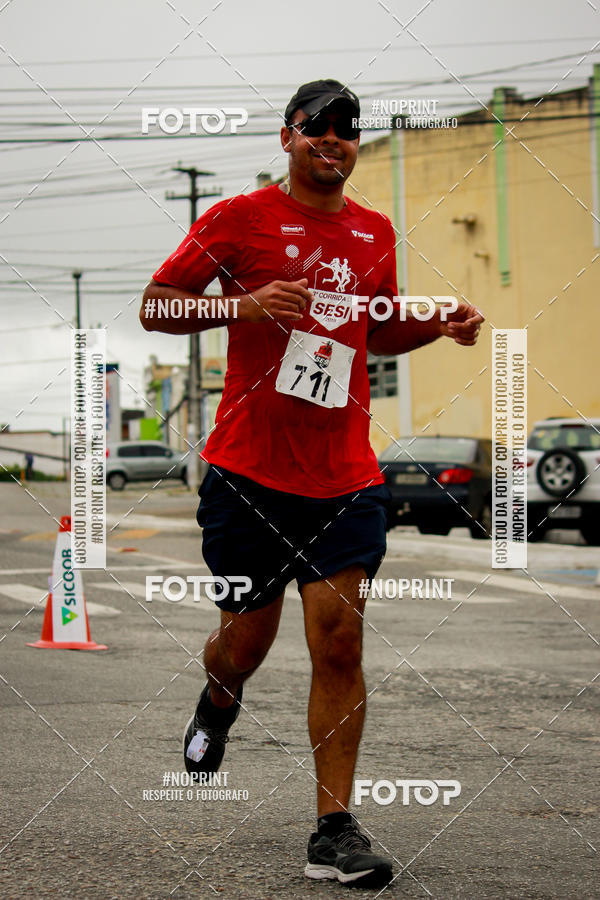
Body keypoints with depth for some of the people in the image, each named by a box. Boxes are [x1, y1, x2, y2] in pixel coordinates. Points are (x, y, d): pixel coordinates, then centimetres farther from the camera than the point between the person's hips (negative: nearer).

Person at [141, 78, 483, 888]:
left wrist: (440, 324, 8)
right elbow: (154, 307, -2)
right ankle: (218, 705, 45)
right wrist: (243, 305, -18)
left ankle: (335, 829, -1)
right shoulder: (240, 217, -1)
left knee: (339, 641, -6)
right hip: (249, 471, -3)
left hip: (345, 478, 3)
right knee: (246, 640, 7)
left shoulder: (375, 232, 13)